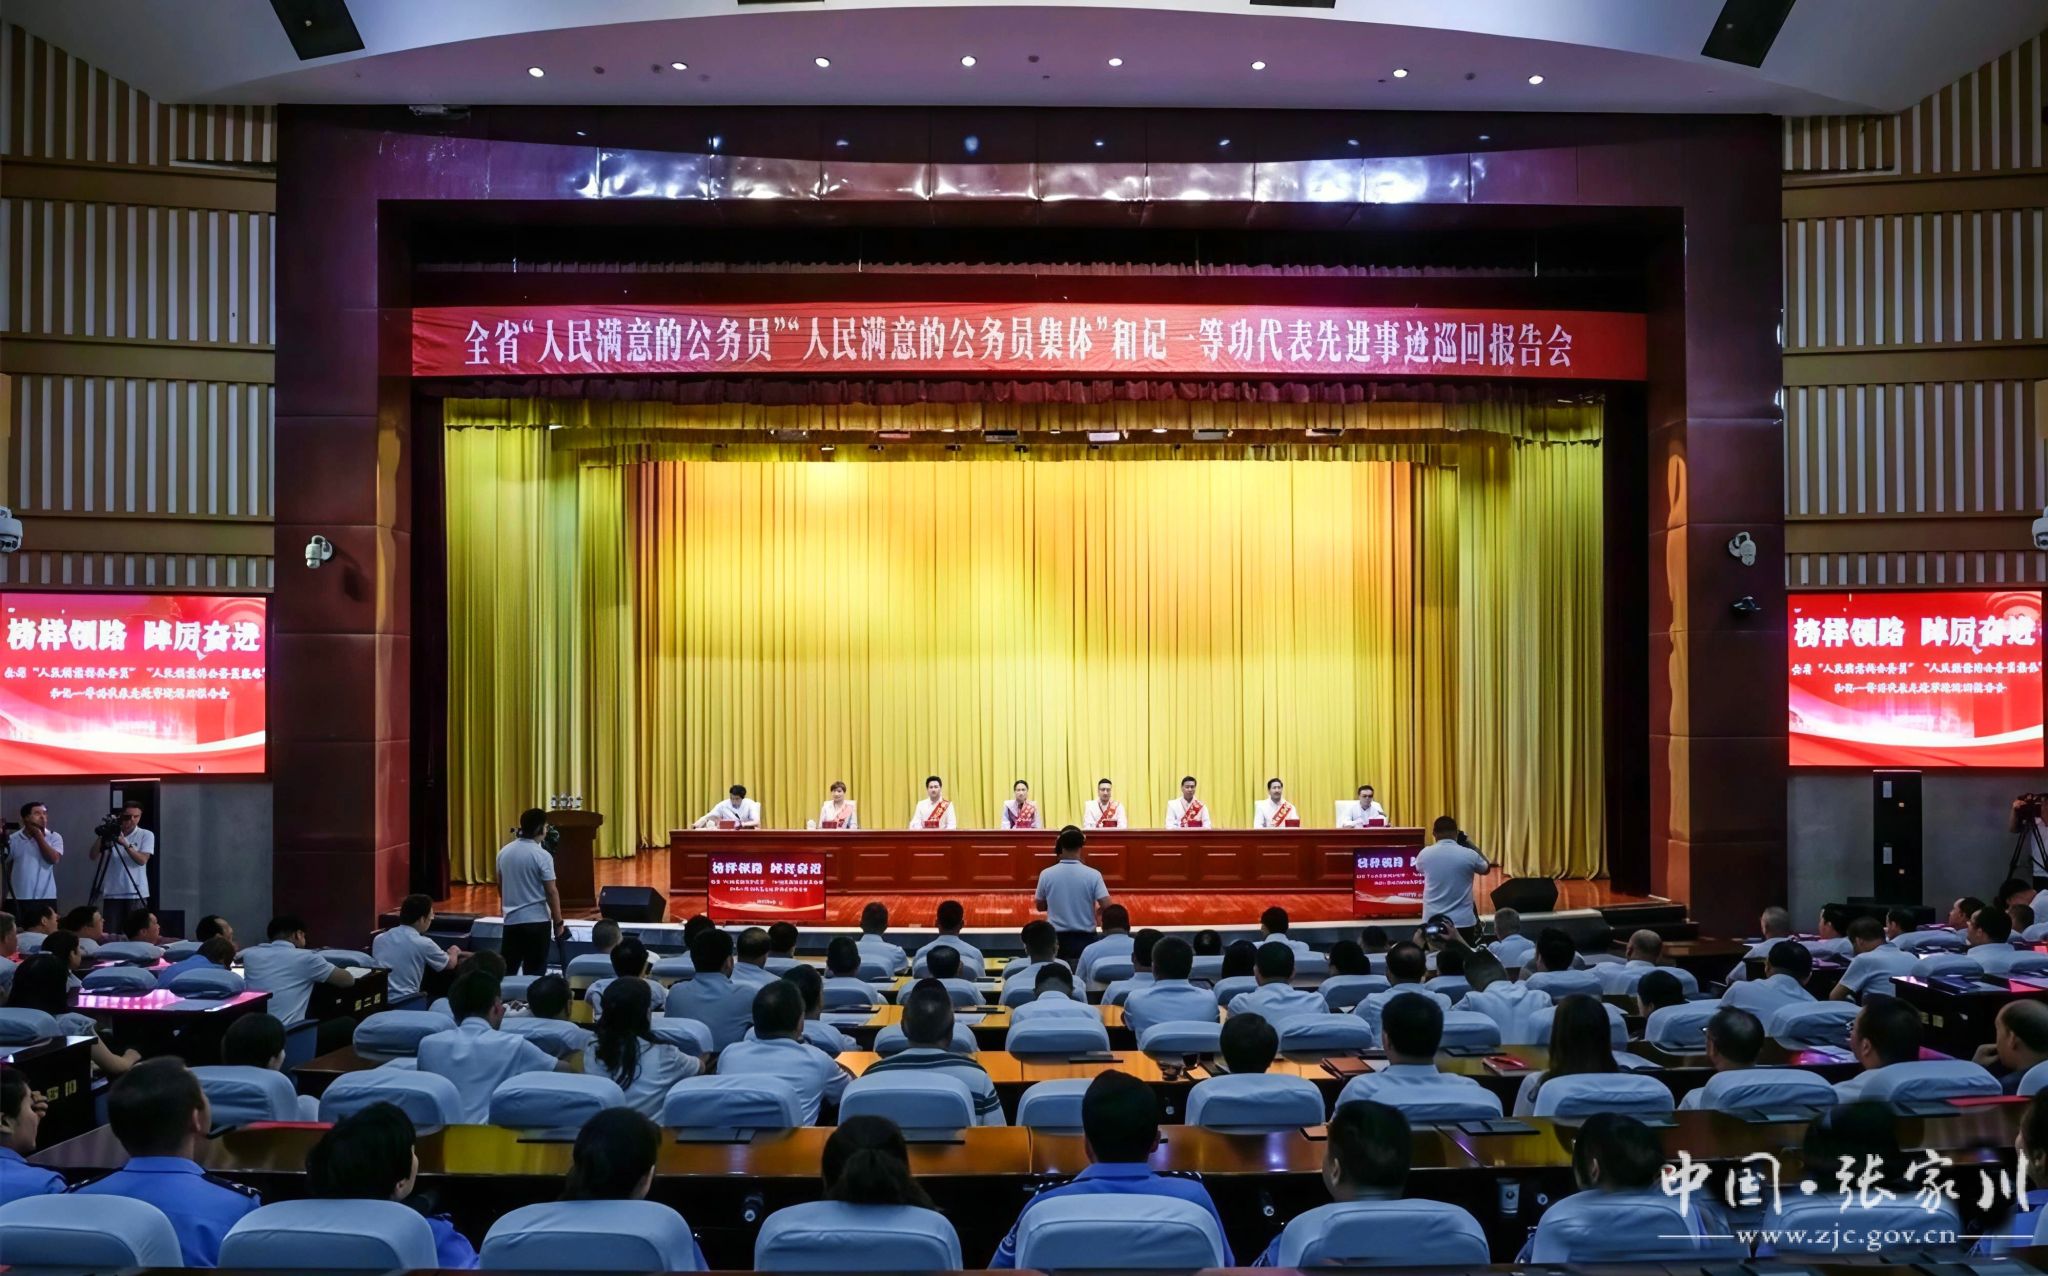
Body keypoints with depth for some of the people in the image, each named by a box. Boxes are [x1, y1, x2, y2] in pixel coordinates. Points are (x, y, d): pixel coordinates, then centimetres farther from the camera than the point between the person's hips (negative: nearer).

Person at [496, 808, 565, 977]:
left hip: (511, 920, 5)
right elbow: (551, 892, -13)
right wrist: (558, 922, -5)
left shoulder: (504, 852, 4)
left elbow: (500, 886, 15)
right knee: (535, 972, 2)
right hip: (537, 920, -5)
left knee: (507, 970, 10)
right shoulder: (542, 855, -14)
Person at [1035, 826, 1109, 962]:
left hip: (1057, 938, 1)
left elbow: (1040, 906, 6)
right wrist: (1096, 914, 9)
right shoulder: (1093, 874, -10)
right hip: (1085, 938, -1)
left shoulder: (1046, 874, -7)